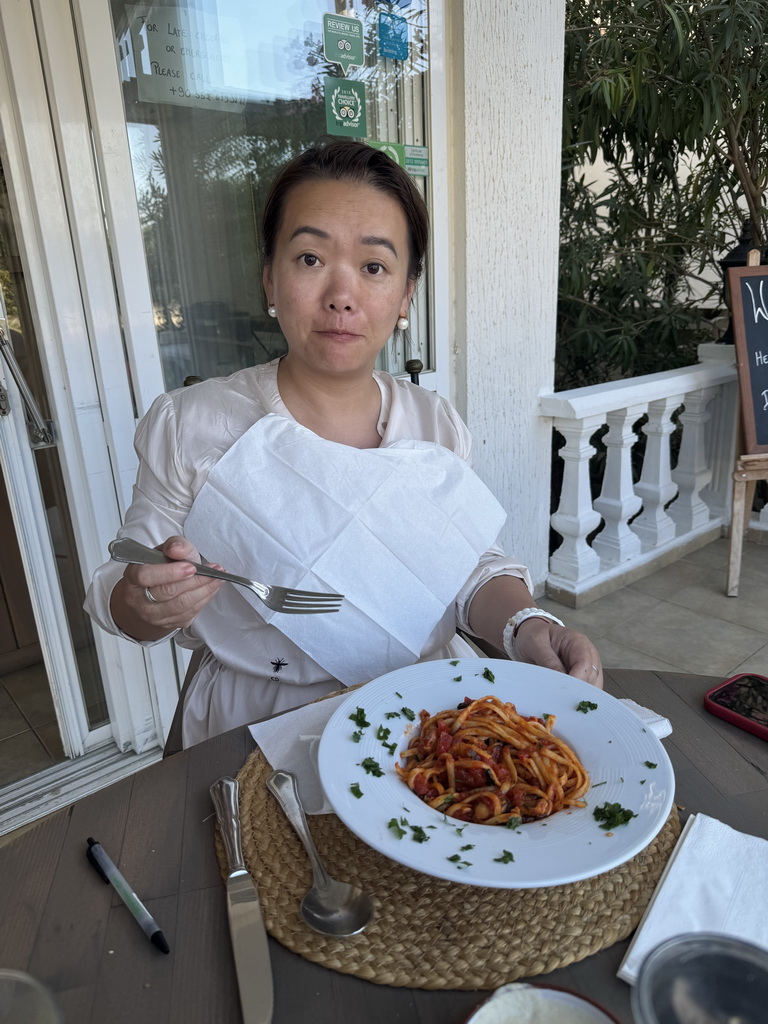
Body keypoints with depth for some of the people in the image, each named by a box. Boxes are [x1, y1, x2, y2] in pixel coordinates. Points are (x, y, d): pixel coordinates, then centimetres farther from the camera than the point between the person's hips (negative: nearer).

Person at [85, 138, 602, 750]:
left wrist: (524, 625, -17)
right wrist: (146, 603, -24)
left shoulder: (438, 425, -1)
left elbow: (473, 569, 3)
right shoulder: (188, 426, -10)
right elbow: (120, 597, -2)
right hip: (260, 725, 0)